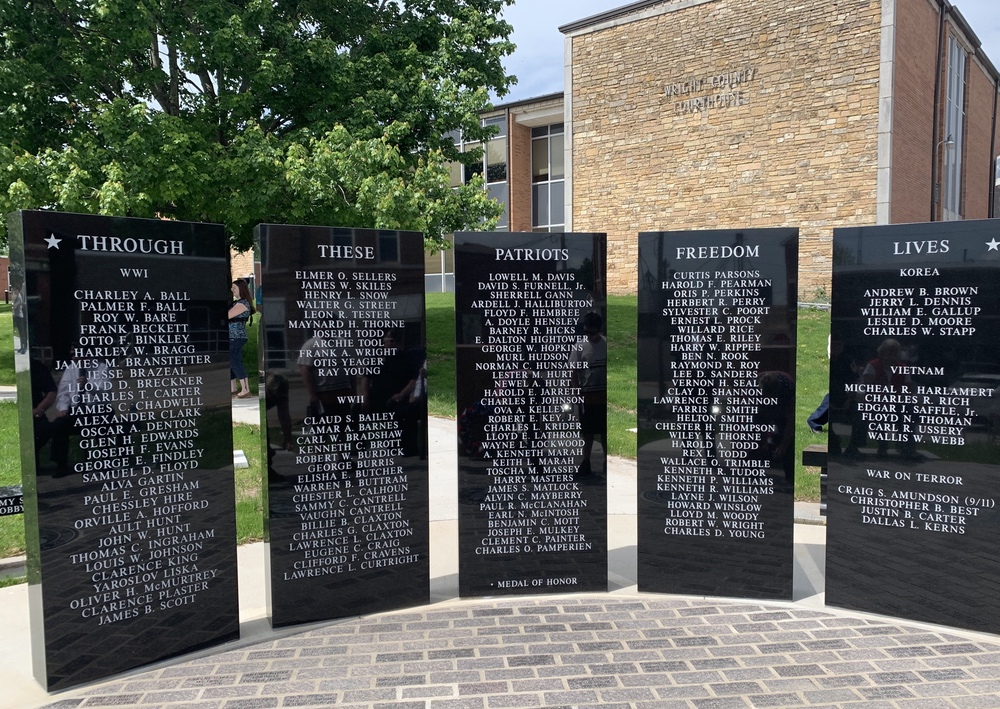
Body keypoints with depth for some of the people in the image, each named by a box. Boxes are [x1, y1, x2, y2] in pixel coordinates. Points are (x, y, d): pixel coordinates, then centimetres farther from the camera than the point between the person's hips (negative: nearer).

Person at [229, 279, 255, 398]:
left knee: (235, 363, -8)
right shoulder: (235, 302, 16)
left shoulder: (243, 303, -13)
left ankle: (245, 390, -5)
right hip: (232, 338, 9)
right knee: (231, 363, 12)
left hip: (236, 338, -9)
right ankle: (233, 389, 20)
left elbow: (228, 315, -18)